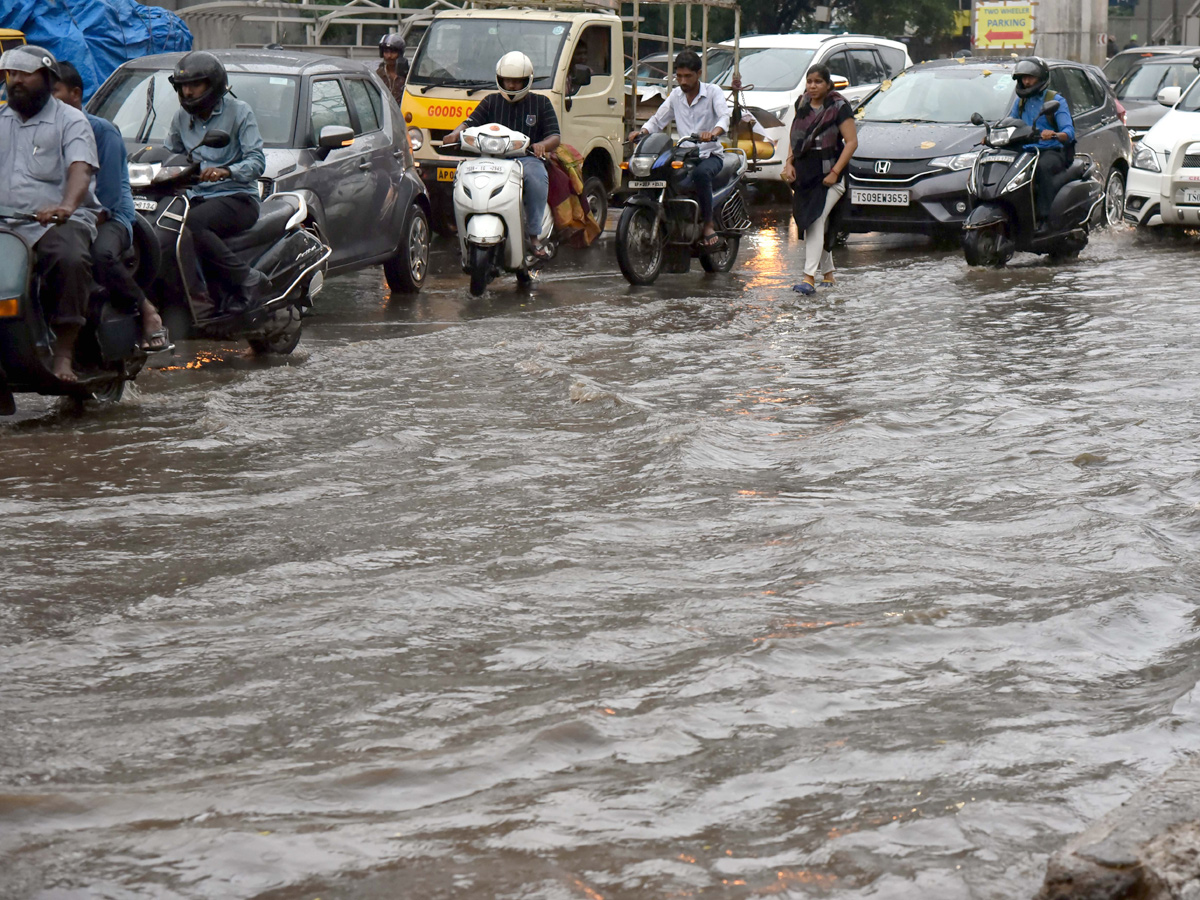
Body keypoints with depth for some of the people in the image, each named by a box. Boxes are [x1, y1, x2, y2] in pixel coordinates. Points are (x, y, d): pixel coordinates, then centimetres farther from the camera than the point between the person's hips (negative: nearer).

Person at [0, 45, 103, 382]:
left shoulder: (70, 120, 6)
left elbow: (81, 168, -11)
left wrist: (66, 206, -32)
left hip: (57, 222, -4)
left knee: (71, 261, -35)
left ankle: (64, 355, -33)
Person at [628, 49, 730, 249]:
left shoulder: (713, 92, -1)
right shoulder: (675, 96, 14)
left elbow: (724, 117, -18)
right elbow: (658, 120, 15)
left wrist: (714, 132, -41)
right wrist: (641, 132, -8)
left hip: (710, 155, -5)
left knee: (701, 173, -40)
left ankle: (709, 224, -26)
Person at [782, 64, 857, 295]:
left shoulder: (838, 107, -7)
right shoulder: (802, 105, 11)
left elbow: (851, 142, -11)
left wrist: (835, 172, -17)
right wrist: (789, 163, 6)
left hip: (828, 174, -7)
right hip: (804, 173, 7)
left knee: (815, 220, -19)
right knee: (812, 225, 10)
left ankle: (809, 277, -24)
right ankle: (828, 274, 23)